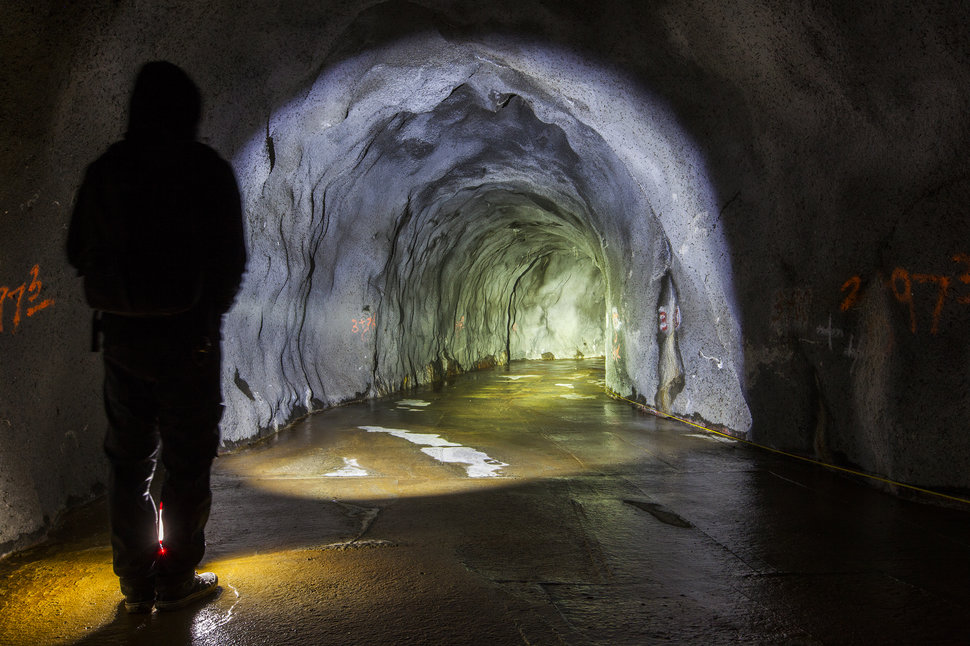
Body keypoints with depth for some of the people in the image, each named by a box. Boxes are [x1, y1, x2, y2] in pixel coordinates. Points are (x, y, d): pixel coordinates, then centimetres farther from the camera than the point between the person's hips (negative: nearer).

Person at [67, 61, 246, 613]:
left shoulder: (105, 169, 4)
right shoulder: (208, 170, -9)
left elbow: (80, 252, 9)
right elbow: (231, 260, -11)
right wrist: (210, 310, 5)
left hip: (122, 335, 4)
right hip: (188, 335, -4)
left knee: (129, 459, 14)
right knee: (187, 462, 8)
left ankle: (136, 584, 23)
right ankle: (176, 581, 15)